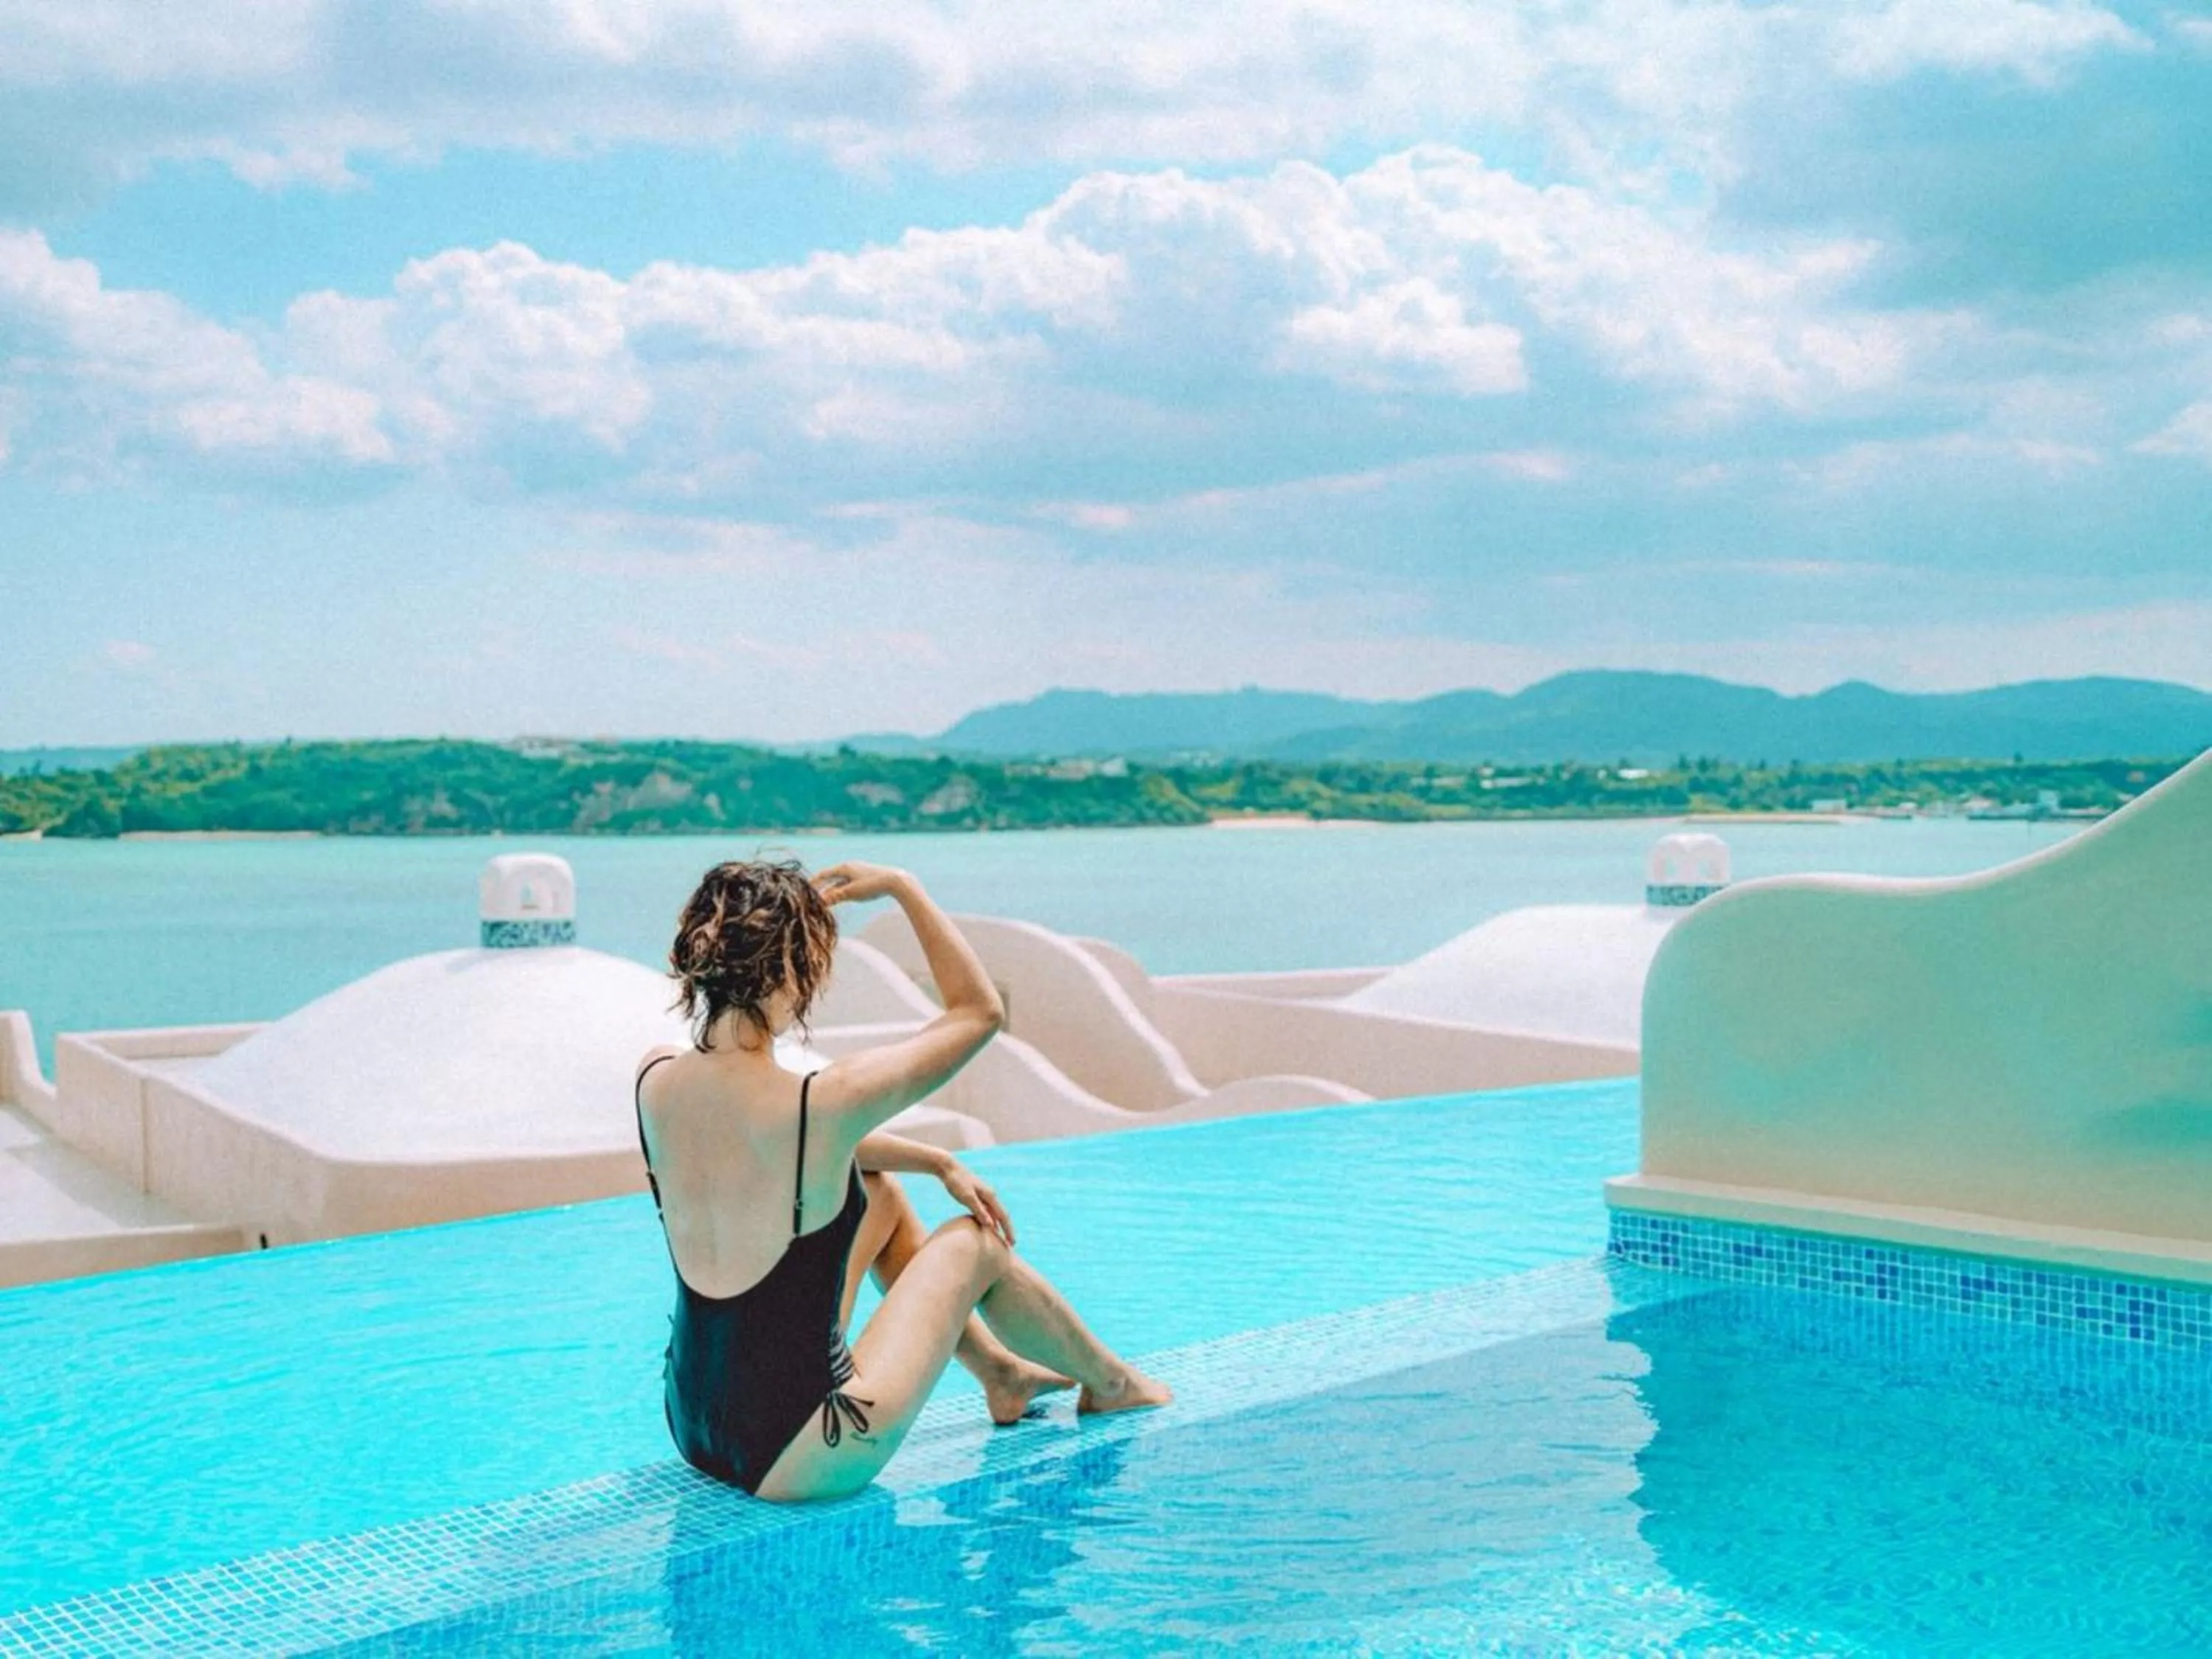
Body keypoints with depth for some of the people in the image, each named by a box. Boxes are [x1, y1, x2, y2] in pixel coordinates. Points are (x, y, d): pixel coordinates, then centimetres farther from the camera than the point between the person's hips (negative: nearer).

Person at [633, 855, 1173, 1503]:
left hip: (692, 1432, 7)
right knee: (976, 1240, 15)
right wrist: (902, 886, 0)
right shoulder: (825, 1103, -27)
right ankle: (1111, 1383, 42)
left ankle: (1002, 1373, 45)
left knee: (879, 1191, 23)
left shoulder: (655, 1081, -7)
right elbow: (980, 1011, -9)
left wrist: (936, 1162, 17)